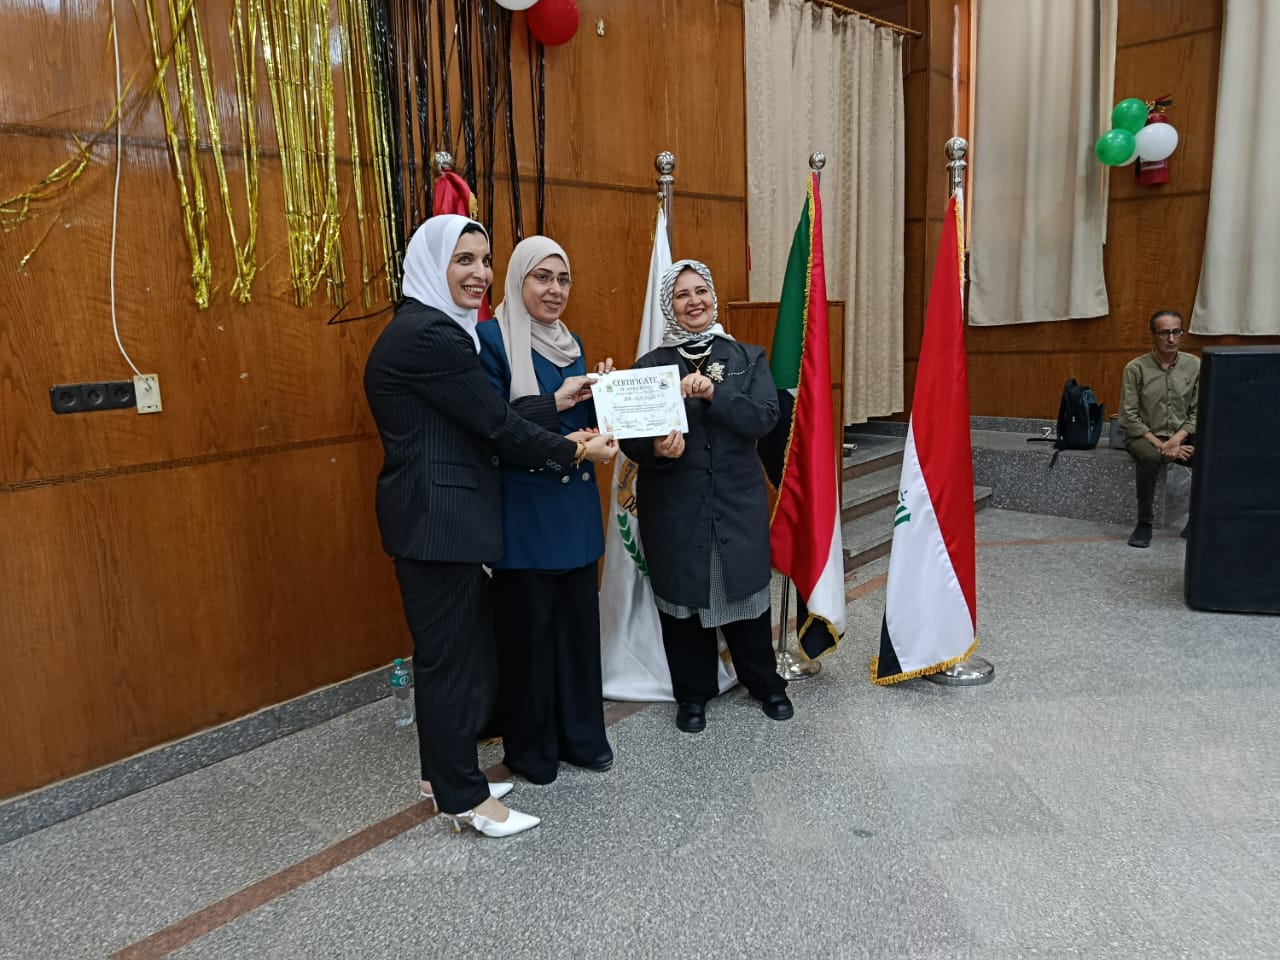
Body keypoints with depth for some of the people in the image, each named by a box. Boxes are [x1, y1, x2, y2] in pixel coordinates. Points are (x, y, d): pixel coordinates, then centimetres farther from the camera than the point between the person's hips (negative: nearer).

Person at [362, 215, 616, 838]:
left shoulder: (425, 328, 14)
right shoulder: (429, 334, -17)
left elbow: (474, 424, 14)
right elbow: (495, 422, -16)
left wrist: (559, 421, 8)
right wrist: (574, 451, -4)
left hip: (439, 517, 10)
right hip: (437, 522, -10)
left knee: (458, 646, 17)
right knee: (451, 653, 2)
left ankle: (444, 774, 32)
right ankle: (465, 798, 18)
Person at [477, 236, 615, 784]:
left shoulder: (571, 343, 13)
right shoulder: (492, 339, -8)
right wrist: (555, 401, -21)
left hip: (574, 503, 7)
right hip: (523, 507, -6)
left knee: (578, 617, 13)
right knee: (527, 625, 4)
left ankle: (581, 734, 28)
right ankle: (530, 748, 21)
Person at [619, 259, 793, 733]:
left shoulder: (748, 357, 4)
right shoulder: (650, 365, 2)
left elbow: (765, 417, -11)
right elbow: (630, 437, -3)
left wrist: (714, 393, -24)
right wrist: (656, 449, -25)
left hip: (738, 500, 1)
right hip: (674, 506, 0)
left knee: (745, 590, 10)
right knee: (683, 597, 7)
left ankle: (766, 682, 33)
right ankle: (693, 694, 26)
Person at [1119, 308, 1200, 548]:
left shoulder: (1194, 365, 0)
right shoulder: (1135, 368, -7)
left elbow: (1198, 412, 0)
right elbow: (1129, 417, -9)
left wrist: (1177, 440, -17)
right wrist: (1159, 444, -17)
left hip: (1183, 436, 3)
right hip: (1145, 436, -3)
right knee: (1150, 457, -37)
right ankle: (1145, 522, -19)